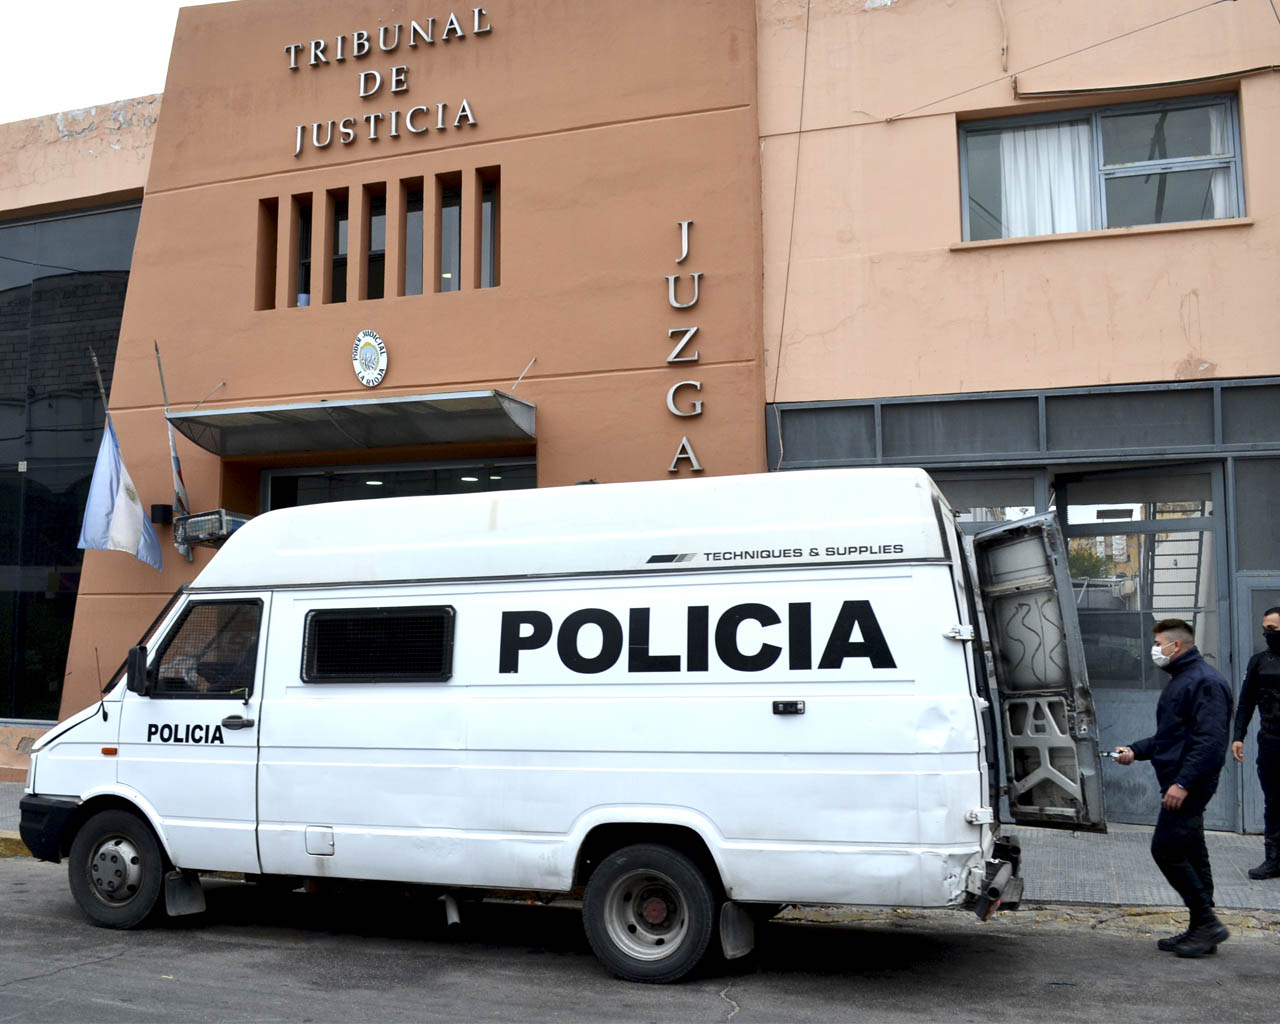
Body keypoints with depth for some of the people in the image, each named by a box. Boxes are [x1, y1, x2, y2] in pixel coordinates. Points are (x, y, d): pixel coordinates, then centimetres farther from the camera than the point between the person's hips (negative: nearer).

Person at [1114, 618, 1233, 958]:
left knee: (1166, 849, -10)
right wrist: (1135, 750, 13)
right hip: (1179, 784, 10)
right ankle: (1202, 930, 18)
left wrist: (1183, 782, -26)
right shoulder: (1179, 681, 19)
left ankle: (1207, 921, -3)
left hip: (1190, 785, -10)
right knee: (1190, 853, 12)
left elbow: (1210, 740, -22)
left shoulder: (1206, 681, -14)